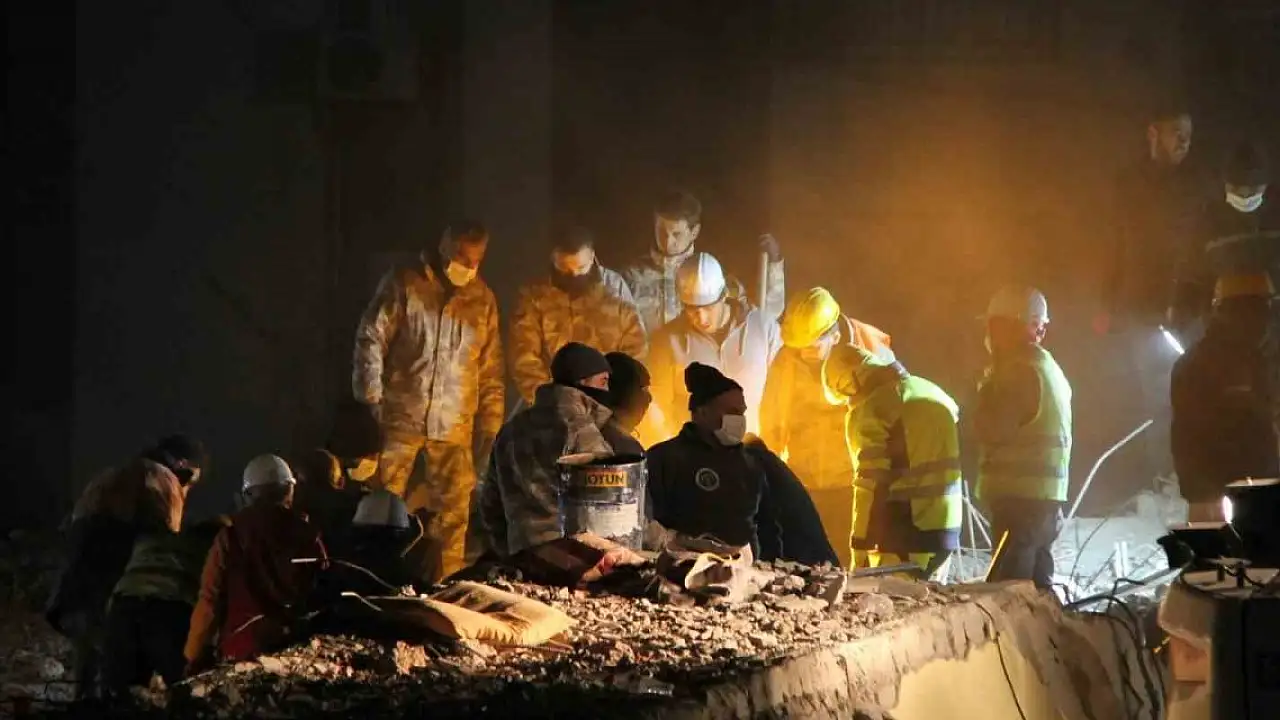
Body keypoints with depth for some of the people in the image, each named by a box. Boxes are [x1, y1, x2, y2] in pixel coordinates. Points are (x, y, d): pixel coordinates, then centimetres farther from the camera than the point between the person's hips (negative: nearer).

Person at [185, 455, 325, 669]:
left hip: (242, 648, -1)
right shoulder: (307, 533, 3)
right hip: (296, 647, 1)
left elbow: (210, 599, -2)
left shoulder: (231, 534, 1)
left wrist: (195, 657, 3)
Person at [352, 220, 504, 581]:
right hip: (400, 416, -3)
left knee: (453, 511, 2)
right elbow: (371, 340, -3)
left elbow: (491, 369, 13)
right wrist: (370, 402, -10)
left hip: (454, 425, 3)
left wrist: (489, 426, 9)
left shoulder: (483, 300, 9)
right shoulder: (404, 285, -2)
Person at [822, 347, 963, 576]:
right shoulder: (934, 392, 15)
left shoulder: (870, 411, -9)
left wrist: (860, 547, -12)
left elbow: (870, 484, -14)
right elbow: (954, 463, 21)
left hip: (904, 533, -8)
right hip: (948, 528, 8)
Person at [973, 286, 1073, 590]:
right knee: (1036, 585, 12)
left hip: (1020, 496, -10)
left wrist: (987, 390, -3)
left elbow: (992, 429, -16)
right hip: (1046, 495, 10)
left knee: (1010, 588, -12)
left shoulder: (1020, 369, -13)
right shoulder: (1047, 367, 18)